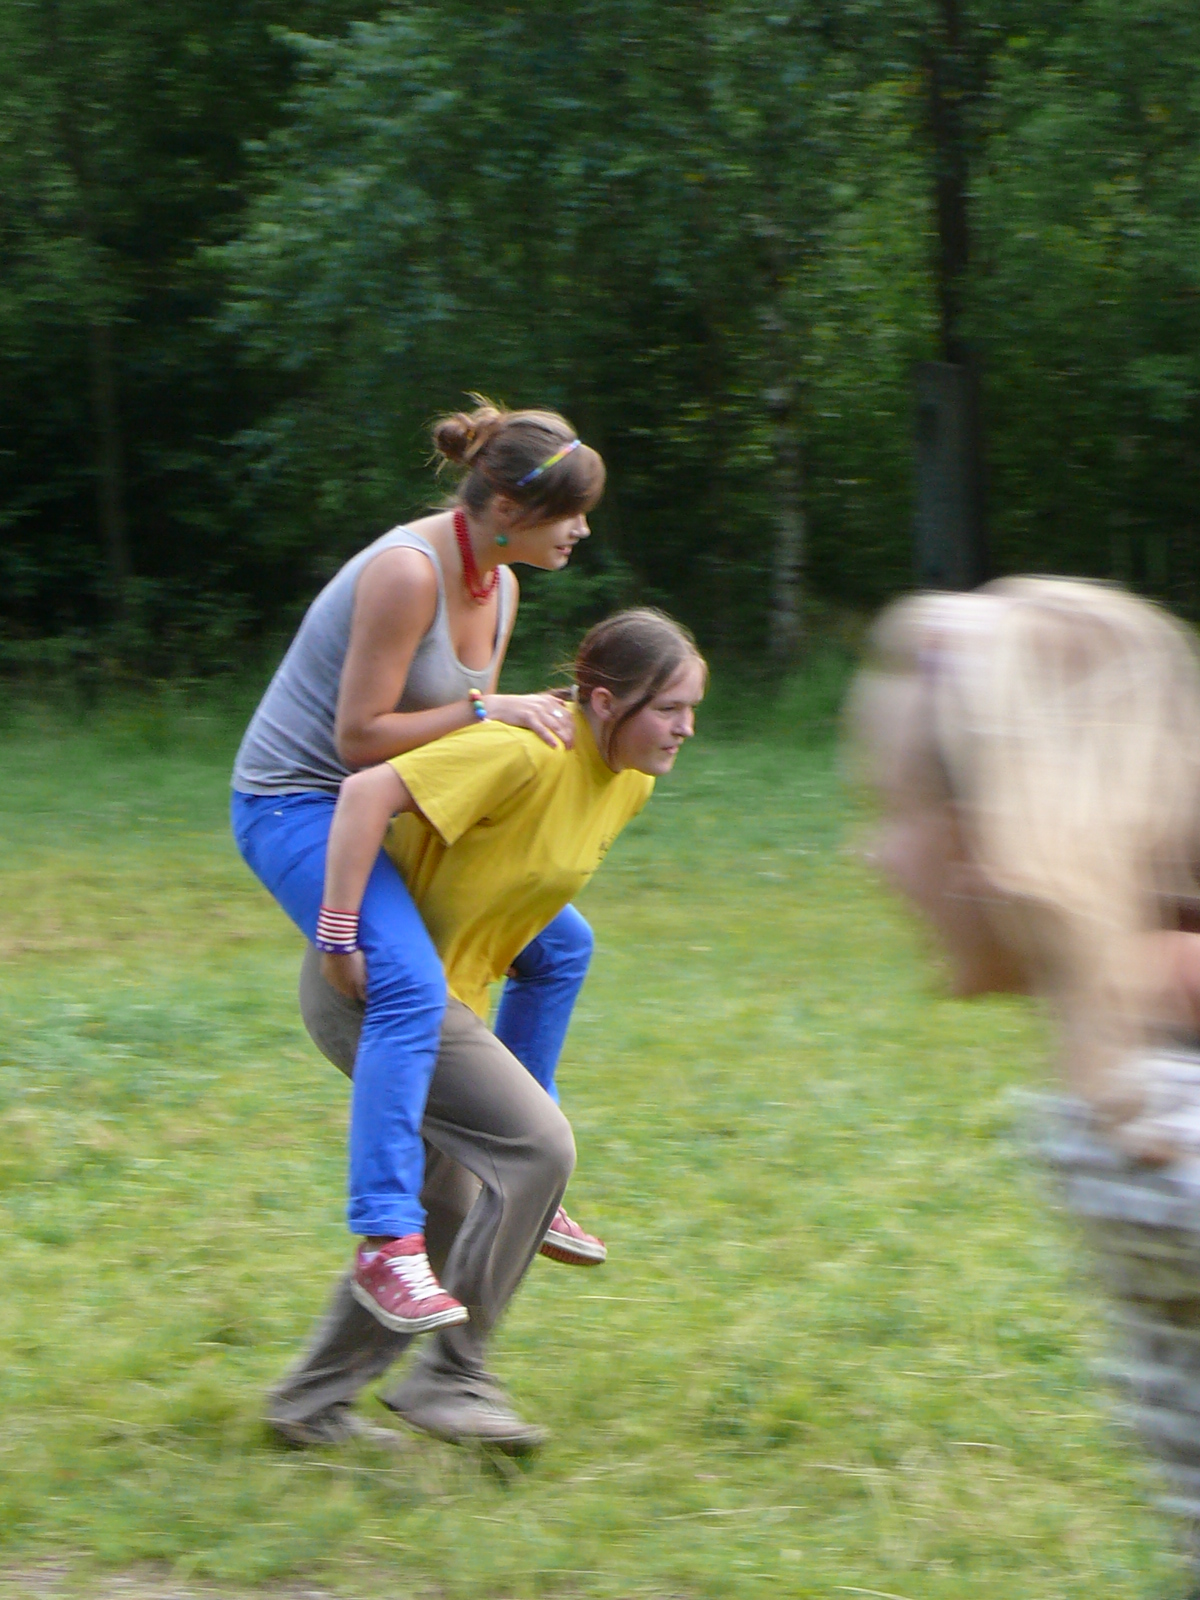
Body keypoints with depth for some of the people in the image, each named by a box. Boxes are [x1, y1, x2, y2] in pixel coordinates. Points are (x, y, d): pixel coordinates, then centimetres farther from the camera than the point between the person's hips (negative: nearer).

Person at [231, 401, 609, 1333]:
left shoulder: (499, 587, 5)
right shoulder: (408, 572, -24)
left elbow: (467, 739, 15)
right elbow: (361, 735, -24)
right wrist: (487, 708, -23)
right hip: (294, 805, -10)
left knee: (561, 943, 16)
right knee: (414, 987, -32)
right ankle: (389, 1238, -33)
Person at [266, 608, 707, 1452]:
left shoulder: (632, 782, 4)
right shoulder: (525, 754, -25)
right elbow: (369, 792, -31)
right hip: (377, 987, -10)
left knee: (447, 1209, 13)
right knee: (536, 1145, -16)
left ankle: (312, 1403, 24)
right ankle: (449, 1376, -7)